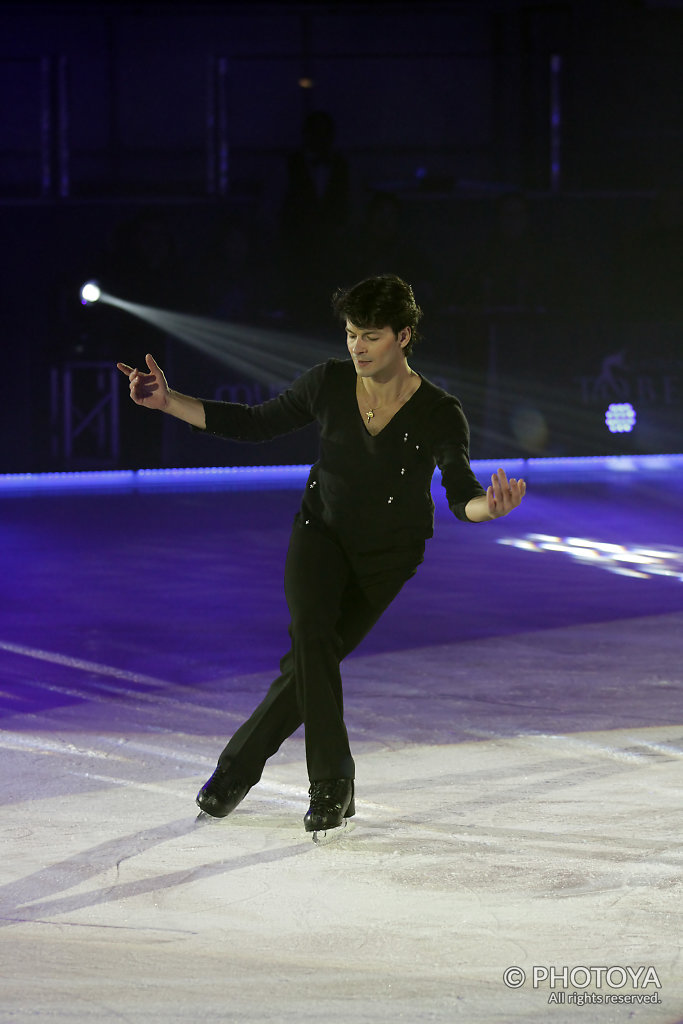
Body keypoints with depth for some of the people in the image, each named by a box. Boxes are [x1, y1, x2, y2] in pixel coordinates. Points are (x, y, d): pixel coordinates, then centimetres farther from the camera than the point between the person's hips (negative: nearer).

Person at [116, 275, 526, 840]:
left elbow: (461, 493, -22)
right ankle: (333, 785, -15)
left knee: (313, 663, -8)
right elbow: (256, 423, -2)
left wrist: (489, 506, -47)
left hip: (389, 555, -1)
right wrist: (169, 401, -11)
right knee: (311, 633, -23)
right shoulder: (329, 383, -12)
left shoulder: (439, 413, -19)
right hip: (323, 532, 1)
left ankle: (240, 762, 13)